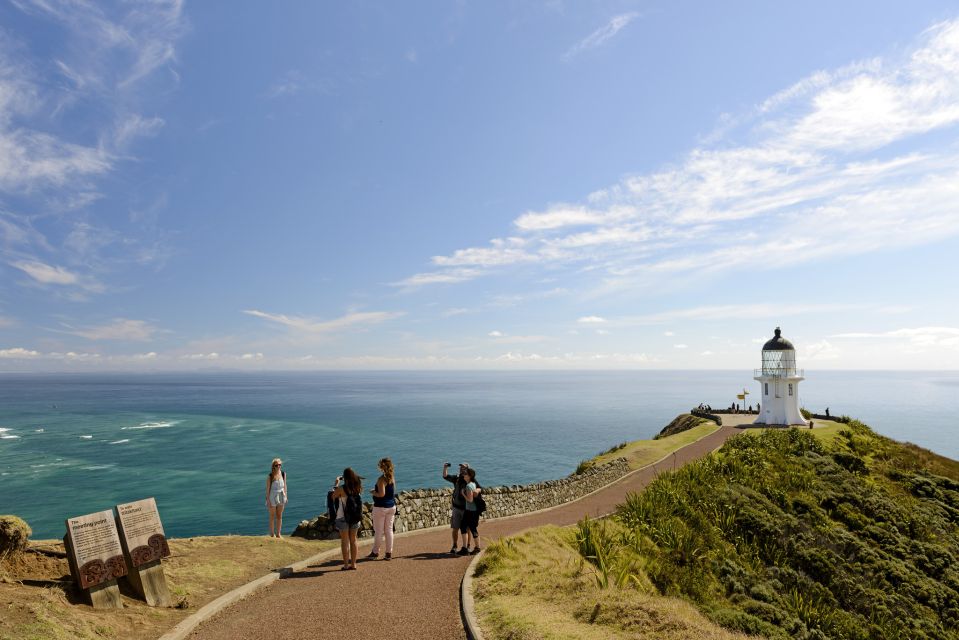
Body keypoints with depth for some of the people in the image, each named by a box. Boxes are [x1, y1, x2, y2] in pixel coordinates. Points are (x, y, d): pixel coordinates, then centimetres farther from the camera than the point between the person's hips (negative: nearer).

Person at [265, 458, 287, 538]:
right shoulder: (270, 476, -14)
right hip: (273, 496, -4)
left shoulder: (283, 474, -3)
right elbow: (268, 488, -11)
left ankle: (278, 534, 24)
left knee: (279, 516, 12)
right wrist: (268, 500, -11)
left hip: (281, 496, 4)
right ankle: (272, 534, 20)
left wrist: (286, 496, 6)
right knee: (272, 516, 9)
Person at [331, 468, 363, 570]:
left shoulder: (341, 489, -17)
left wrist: (336, 483, 5)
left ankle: (346, 564, 11)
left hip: (343, 518, -4)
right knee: (353, 540, 14)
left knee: (345, 541, 7)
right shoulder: (358, 488, -5)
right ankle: (353, 564, 20)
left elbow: (333, 497, 0)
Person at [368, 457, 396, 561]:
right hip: (391, 506, 7)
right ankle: (389, 553, 13)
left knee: (378, 531, 7)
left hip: (380, 507, -7)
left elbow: (382, 494, -24)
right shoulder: (391, 477, 5)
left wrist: (373, 492, -6)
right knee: (389, 530, 10)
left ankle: (375, 552, 19)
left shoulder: (381, 479, -18)